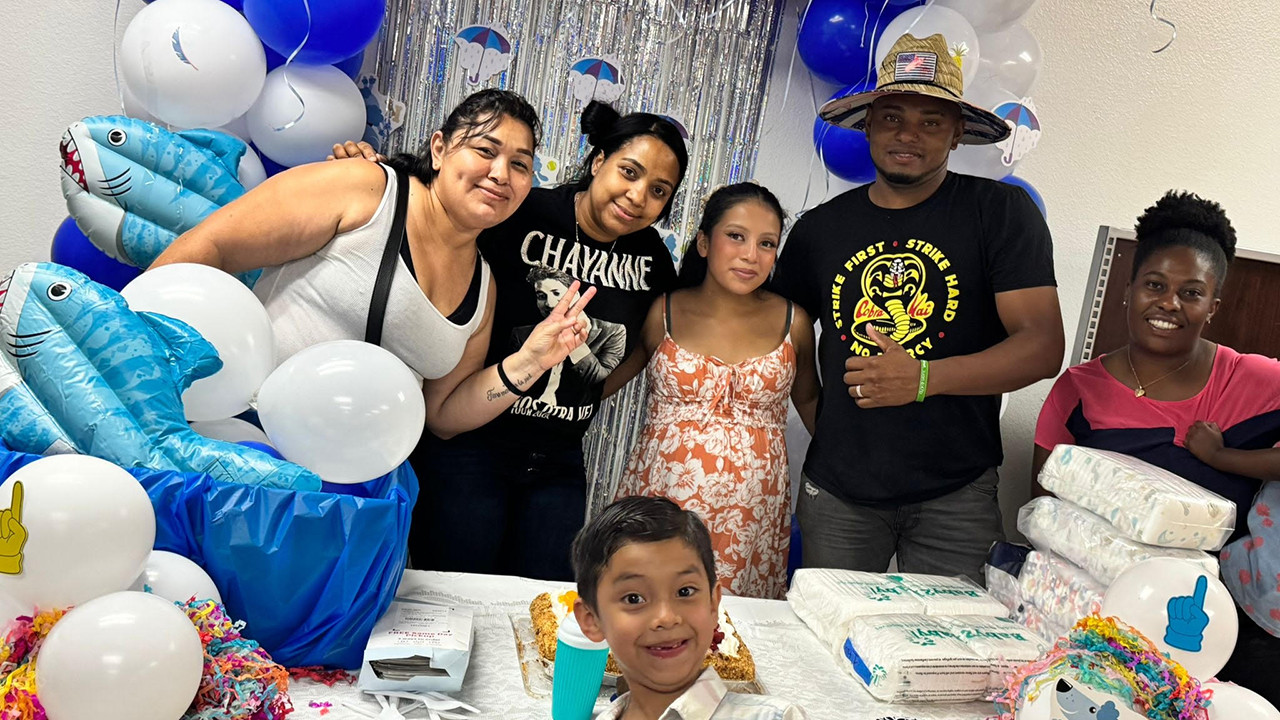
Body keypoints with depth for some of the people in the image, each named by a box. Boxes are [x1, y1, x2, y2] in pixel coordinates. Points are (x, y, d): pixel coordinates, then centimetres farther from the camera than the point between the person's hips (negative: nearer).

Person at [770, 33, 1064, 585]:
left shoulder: (1001, 212, -3)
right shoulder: (820, 228, 6)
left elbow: (1043, 345, -10)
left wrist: (924, 379, -22)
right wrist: (824, 426, 5)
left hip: (955, 493, -2)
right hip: (838, 489, 3)